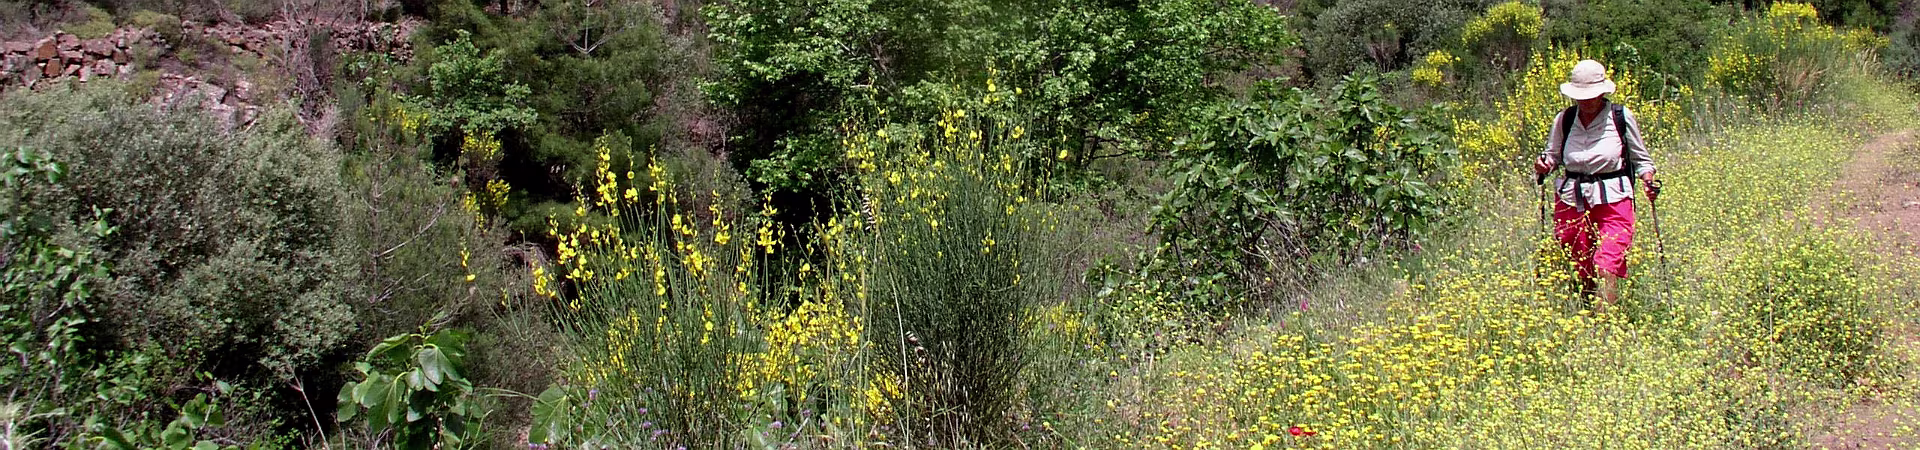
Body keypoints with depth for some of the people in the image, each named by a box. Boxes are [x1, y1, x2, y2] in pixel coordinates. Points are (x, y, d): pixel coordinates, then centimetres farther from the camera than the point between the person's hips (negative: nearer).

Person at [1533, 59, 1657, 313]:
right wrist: (1543, 165, -6)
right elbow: (1553, 155, 17)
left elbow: (1640, 159, 10)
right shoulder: (1564, 120, 4)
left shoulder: (1621, 117, 0)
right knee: (1580, 269, 7)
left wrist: (1648, 182, -8)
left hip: (1613, 199, -3)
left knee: (1607, 266, -15)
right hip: (1571, 199, 3)